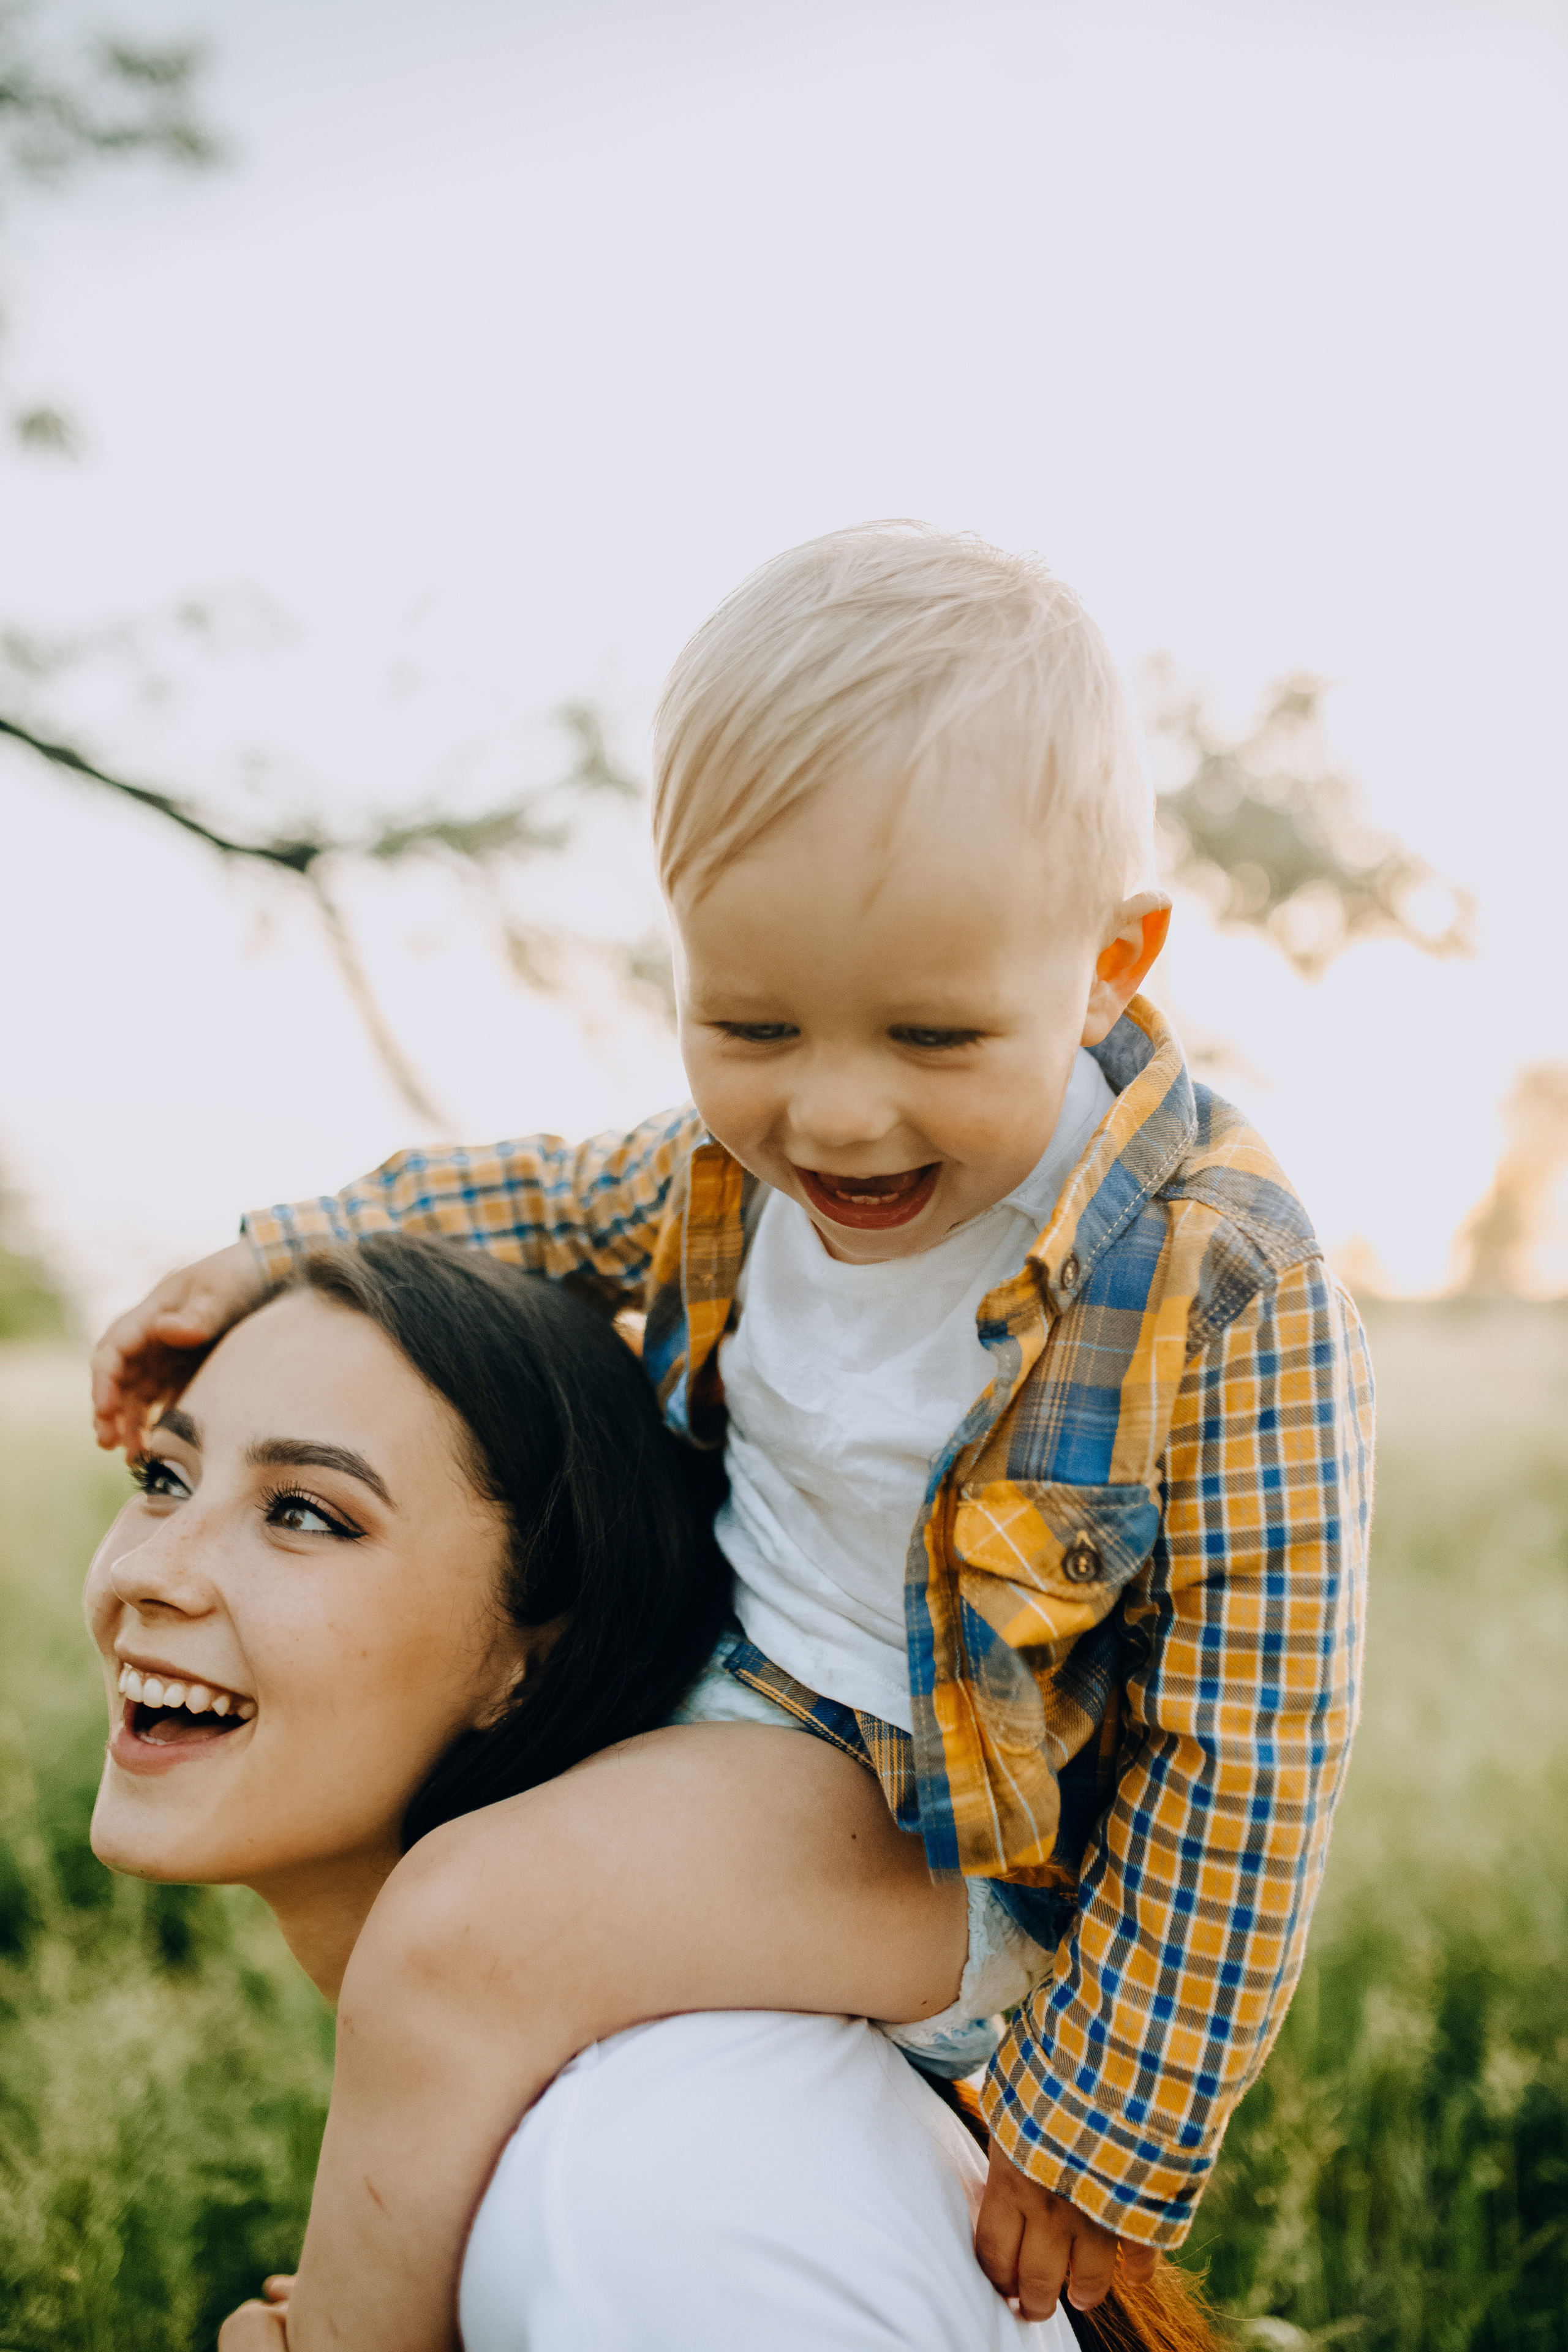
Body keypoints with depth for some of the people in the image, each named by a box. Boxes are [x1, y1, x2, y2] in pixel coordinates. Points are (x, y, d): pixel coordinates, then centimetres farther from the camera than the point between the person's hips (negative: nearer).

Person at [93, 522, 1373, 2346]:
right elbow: (558, 1201, 14)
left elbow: (1241, 1761, -22)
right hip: (757, 1718, 7)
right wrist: (270, 1258, 6)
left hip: (967, 1856, -7)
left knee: (457, 1940, -26)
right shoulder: (739, 1170, -10)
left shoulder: (1223, 1298, -28)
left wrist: (1108, 2142, -16)